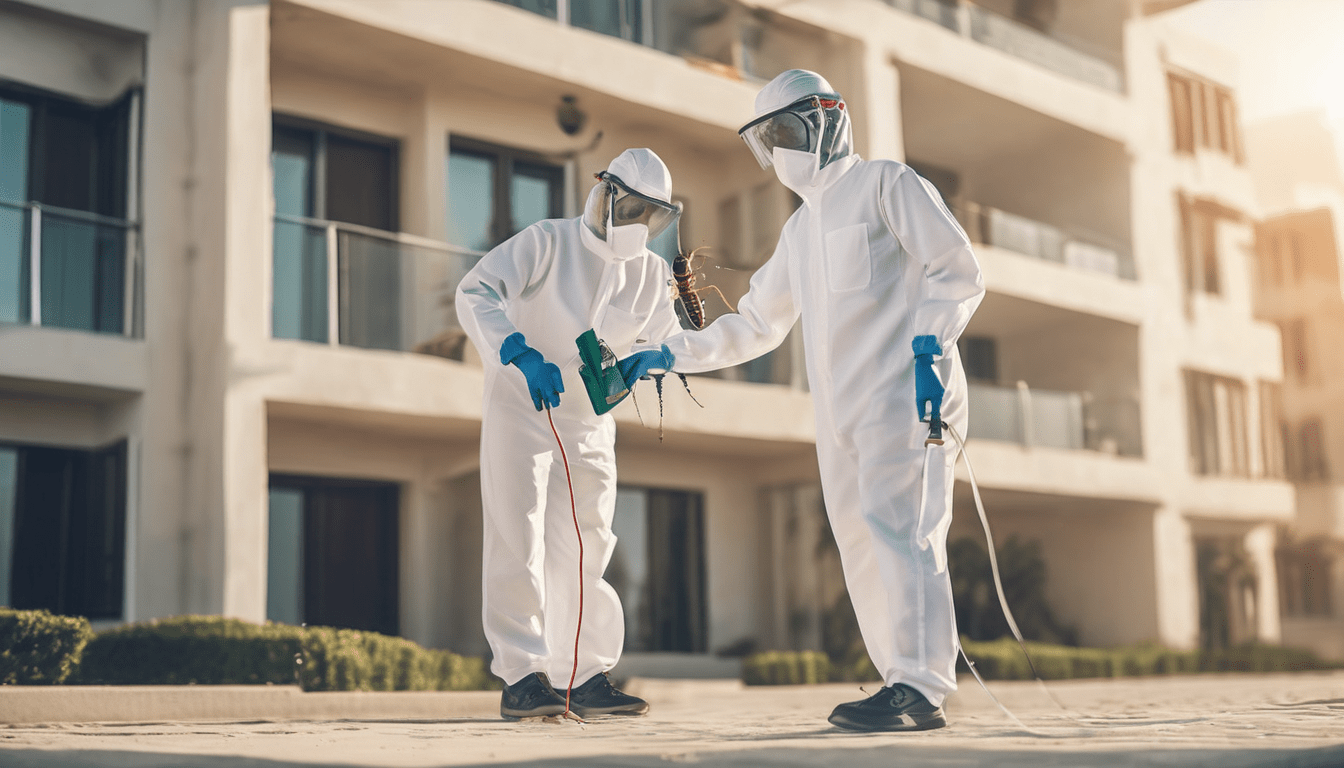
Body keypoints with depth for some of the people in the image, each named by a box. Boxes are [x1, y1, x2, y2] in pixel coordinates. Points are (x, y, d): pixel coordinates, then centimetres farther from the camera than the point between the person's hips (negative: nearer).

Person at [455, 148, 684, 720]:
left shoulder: (652, 274, 2)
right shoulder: (547, 243, -15)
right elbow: (476, 292, -26)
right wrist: (521, 355, -41)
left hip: (591, 423, 5)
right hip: (521, 409, -5)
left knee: (584, 548, 7)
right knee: (519, 540, -10)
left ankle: (587, 678, 14)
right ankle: (520, 676, -6)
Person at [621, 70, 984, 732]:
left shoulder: (886, 184, 4)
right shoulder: (800, 229, 25)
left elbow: (957, 269, -5)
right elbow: (756, 325, 29)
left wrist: (928, 346, -18)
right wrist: (671, 355, 22)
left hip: (905, 391, -7)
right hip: (840, 411, 8)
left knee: (894, 525, -17)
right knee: (862, 545, 2)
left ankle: (921, 688, -18)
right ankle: (906, 686, 5)